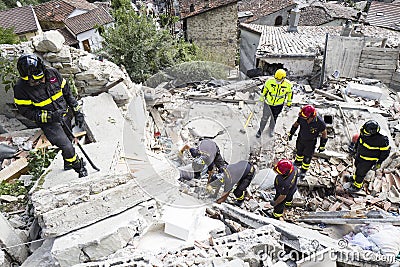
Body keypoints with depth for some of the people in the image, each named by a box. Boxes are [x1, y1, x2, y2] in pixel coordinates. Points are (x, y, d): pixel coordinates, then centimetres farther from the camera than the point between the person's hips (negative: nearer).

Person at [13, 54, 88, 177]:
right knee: (67, 147, -13)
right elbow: (26, 111, -13)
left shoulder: (52, 73, -12)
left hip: (66, 116, 4)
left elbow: (67, 92, 0)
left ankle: (68, 163, 49)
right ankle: (80, 168, 13)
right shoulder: (21, 88, -21)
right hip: (49, 123, -4)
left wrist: (77, 111, 0)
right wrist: (49, 116, -26)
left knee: (68, 140, 22)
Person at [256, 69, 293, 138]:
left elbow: (289, 94, 0)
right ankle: (260, 130, 34)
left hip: (278, 105, 1)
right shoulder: (270, 81, -22)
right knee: (264, 118, 10)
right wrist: (261, 98, 7)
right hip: (268, 103, -1)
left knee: (274, 118, 20)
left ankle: (271, 129, 48)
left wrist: (289, 104, 8)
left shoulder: (288, 84, -19)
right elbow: (264, 89, -4)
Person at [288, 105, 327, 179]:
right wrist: (291, 133, 5)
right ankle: (298, 161, 59)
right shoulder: (302, 117, -26)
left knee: (307, 157, 13)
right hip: (301, 139, 3)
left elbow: (324, 134, -16)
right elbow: (296, 124, -3)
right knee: (299, 152, 27)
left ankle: (303, 170, 40)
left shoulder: (319, 122, -34)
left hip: (310, 143, -3)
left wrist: (322, 146, -10)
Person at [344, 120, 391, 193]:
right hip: (359, 156, 5)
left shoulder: (381, 140, -35)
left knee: (361, 173, 13)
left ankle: (357, 186, 38)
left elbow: (385, 151, -18)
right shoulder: (364, 133, -21)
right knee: (357, 167, 30)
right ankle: (355, 177, 59)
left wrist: (378, 163, -12)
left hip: (368, 161, -5)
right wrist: (355, 149, 15)